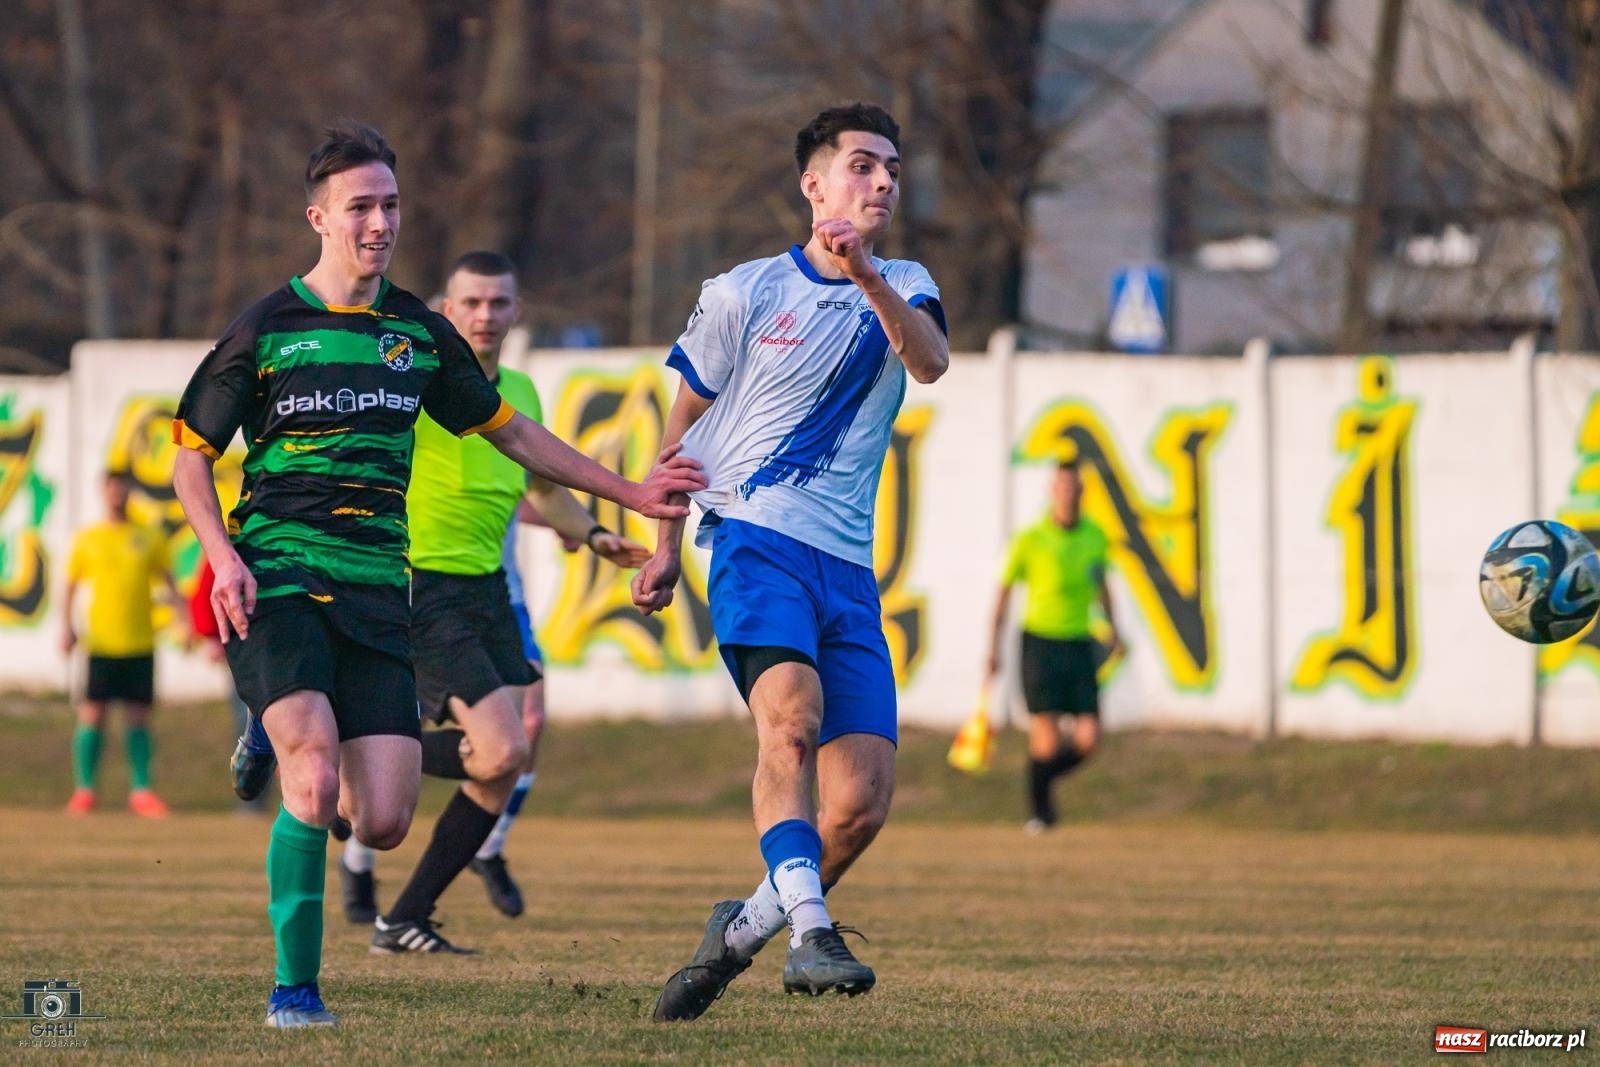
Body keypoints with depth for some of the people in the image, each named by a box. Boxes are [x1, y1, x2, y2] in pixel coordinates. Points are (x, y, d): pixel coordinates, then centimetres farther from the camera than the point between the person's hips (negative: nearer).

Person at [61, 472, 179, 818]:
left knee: (138, 717, 2)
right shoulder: (86, 540, 7)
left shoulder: (148, 539, 9)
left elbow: (169, 584, 10)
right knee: (93, 714, -5)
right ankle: (84, 790, 2)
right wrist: (67, 626, -3)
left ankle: (141, 791, 6)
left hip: (140, 643, 1)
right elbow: (70, 586, 10)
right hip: (101, 643, -1)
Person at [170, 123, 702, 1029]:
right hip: (276, 582, -4)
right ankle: (295, 989, -9)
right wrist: (226, 559, -9)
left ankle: (281, 764, 27)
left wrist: (628, 494, 21)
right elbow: (192, 455, 7)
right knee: (314, 776, -24)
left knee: (384, 823, -8)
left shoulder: (418, 332, 12)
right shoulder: (266, 330, 1)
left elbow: (509, 432, 23)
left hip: (375, 594, 4)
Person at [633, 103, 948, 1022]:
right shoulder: (745, 293, 7)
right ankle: (810, 934, -40)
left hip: (849, 568, 4)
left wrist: (870, 281, -26)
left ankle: (743, 928, 16)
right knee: (792, 716, -31)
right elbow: (688, 418, 16)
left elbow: (930, 361, -10)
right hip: (756, 538, -4)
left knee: (862, 803, -6)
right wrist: (666, 542, 14)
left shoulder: (904, 288, 14)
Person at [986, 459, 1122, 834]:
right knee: (1047, 740, -8)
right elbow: (1003, 592, -1)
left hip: (1079, 646, 4)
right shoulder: (1029, 540, -9)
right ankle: (1040, 811, 14)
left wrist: (1113, 630, 17)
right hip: (1039, 644, -4)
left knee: (1088, 741, -4)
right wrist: (993, 648, -3)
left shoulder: (1095, 535, 3)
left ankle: (1043, 777, 27)